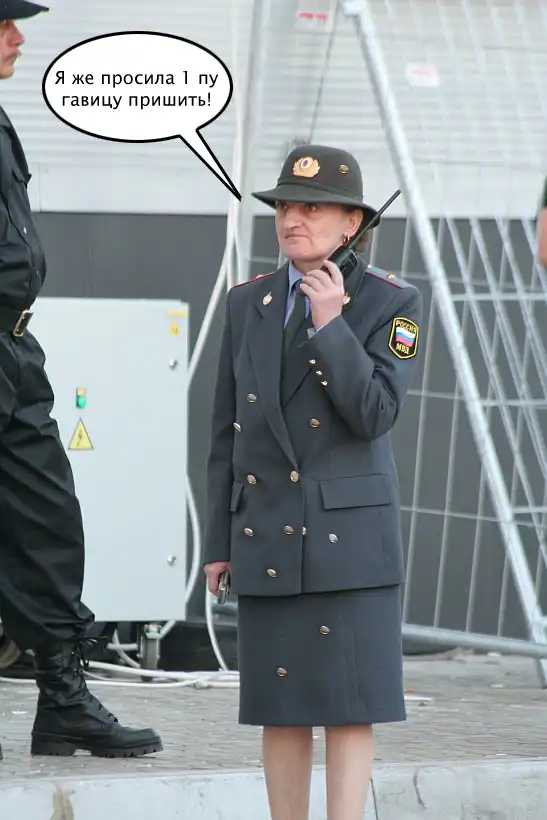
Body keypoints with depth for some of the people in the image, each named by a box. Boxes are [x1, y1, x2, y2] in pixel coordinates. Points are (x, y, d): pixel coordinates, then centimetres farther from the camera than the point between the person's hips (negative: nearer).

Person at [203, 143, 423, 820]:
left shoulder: (391, 303, -3)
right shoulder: (248, 303, 10)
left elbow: (375, 415, -14)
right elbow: (226, 431, 12)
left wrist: (332, 324, -19)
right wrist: (218, 542, 10)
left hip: (349, 534, -4)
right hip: (266, 533, 4)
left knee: (349, 705, -5)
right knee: (280, 707, 5)